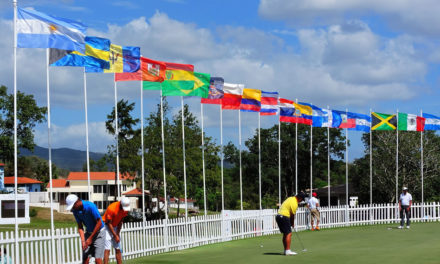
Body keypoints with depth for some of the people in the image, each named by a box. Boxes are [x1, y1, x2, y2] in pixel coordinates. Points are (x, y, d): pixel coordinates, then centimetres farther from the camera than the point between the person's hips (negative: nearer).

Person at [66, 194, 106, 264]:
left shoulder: (90, 206, -26)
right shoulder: (76, 211, -7)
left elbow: (99, 223, -21)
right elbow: (80, 227, -2)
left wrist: (90, 238, -18)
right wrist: (83, 241, -16)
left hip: (99, 232, -5)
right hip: (88, 232, 5)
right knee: (85, 258, -5)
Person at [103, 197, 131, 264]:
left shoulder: (125, 209, -10)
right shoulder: (111, 208, -29)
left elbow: (120, 221, 1)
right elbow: (109, 223, -21)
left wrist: (117, 234, -4)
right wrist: (115, 236, -18)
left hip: (115, 227, 6)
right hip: (107, 226, -6)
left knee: (118, 249, 5)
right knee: (107, 249, -14)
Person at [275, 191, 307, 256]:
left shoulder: (291, 198, 15)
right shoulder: (294, 203, -14)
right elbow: (292, 215, -7)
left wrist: (291, 223, 13)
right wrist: (292, 223, 10)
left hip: (278, 216, 10)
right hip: (284, 217, -10)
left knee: (285, 234, 15)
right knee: (289, 234, -9)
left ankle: (285, 250, 17)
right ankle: (288, 251, -14)